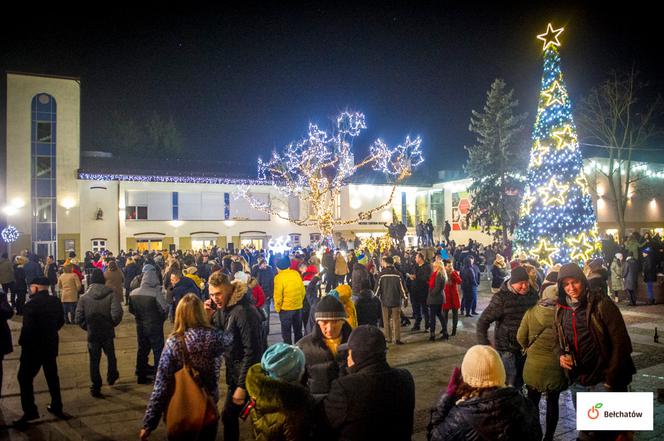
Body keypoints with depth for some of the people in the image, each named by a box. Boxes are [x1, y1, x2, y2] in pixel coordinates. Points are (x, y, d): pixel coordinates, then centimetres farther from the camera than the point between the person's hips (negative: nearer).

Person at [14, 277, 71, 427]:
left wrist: (22, 342, -6)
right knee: (52, 376, 17)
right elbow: (60, 321, 9)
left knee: (25, 378, 7)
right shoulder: (56, 302, 0)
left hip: (33, 347, -7)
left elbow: (27, 328, -22)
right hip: (51, 345, 7)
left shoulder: (31, 305, -21)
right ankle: (56, 407, 26)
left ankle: (30, 411, 7)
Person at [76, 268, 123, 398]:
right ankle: (112, 377, 40)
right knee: (111, 356, 24)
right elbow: (117, 314, -22)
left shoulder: (84, 297, -6)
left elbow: (79, 319, -9)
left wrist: (87, 327, 8)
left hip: (92, 334, 0)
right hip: (107, 333, 0)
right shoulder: (111, 294, -12)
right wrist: (112, 323, -3)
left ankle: (95, 388, 15)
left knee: (94, 361, 11)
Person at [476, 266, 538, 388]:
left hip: (526, 348, 5)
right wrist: (485, 346, -20)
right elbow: (483, 322, -15)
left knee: (519, 383, 18)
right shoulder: (502, 297, -15)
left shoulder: (533, 294, -2)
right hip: (506, 348, -5)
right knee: (509, 386, -3)